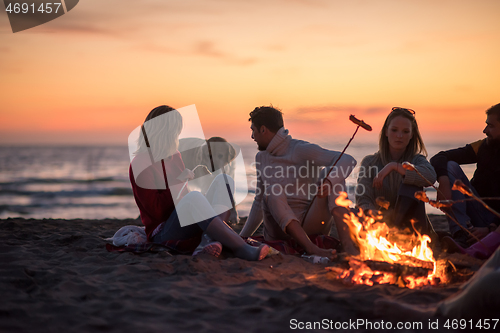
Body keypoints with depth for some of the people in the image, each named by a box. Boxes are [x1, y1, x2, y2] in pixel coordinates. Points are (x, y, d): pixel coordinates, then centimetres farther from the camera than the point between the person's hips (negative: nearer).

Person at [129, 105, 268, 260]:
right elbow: (156, 211, -15)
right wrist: (177, 181, -16)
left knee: (223, 180, -6)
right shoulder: (140, 165, -10)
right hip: (163, 233, -8)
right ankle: (242, 249, -42)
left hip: (188, 225, 8)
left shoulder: (174, 156, 16)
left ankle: (208, 238, -31)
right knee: (194, 197, -37)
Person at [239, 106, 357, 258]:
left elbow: (348, 161, -18)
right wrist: (242, 237, 27)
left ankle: (347, 242, -40)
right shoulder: (261, 158, 16)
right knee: (273, 191, -26)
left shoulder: (302, 150, -4)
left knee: (330, 173, -22)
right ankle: (311, 248, -43)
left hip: (311, 225, -3)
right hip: (280, 229, 3)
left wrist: (330, 181, -38)